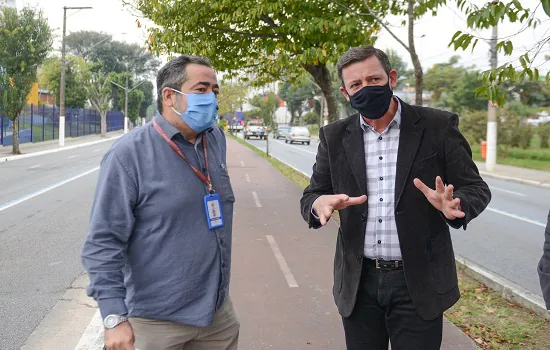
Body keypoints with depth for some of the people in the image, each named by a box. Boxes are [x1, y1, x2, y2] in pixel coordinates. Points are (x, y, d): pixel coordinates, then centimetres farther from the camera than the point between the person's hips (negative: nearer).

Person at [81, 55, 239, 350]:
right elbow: (104, 243, -17)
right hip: (158, 320, -5)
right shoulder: (129, 154, -16)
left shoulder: (217, 140, 3)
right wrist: (115, 317, -22)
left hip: (218, 311, 6)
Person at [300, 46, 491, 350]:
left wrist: (453, 205, -24)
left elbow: (475, 189, 0)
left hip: (418, 283, -2)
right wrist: (319, 204, -19)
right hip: (358, 284, 3)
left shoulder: (438, 127, -4)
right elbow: (311, 196, 6)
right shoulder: (334, 137, 4)